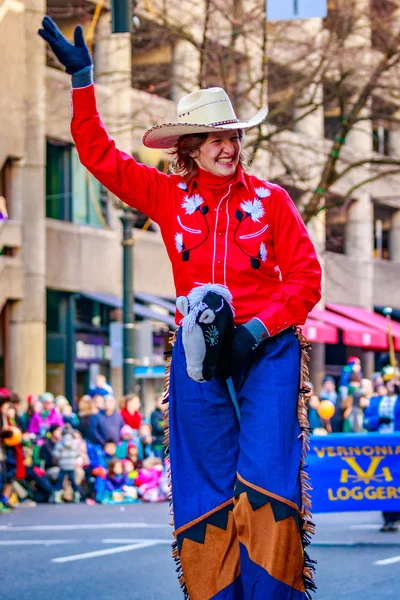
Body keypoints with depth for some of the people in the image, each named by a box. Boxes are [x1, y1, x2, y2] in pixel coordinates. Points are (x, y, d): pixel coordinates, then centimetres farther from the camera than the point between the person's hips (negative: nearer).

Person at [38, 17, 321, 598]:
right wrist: (82, 78, 5)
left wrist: (258, 328, -12)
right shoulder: (168, 196, 8)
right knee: (209, 489, 2)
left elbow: (305, 279, 1)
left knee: (265, 478, -12)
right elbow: (97, 152, 10)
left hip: (266, 351, -2)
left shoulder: (270, 199, 3)